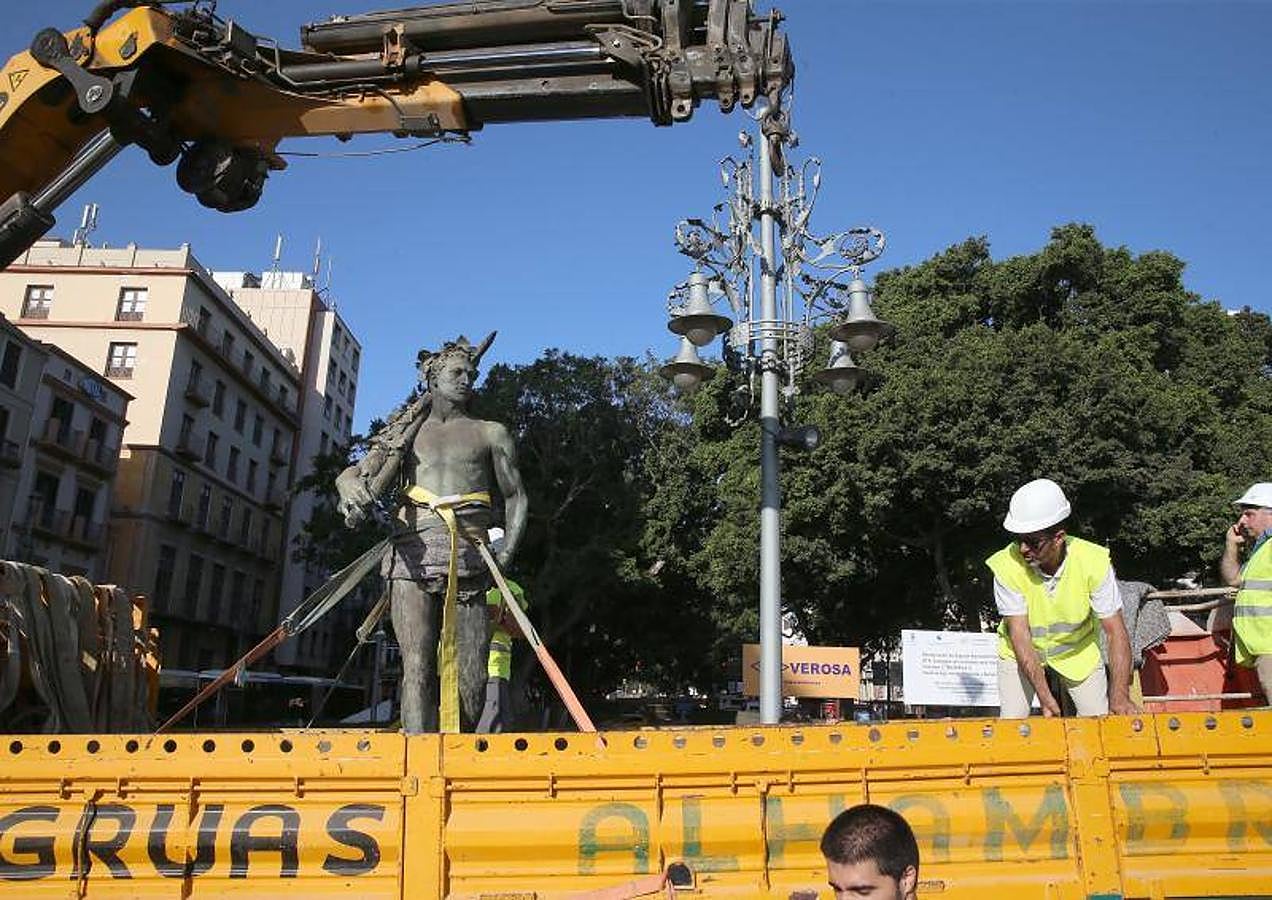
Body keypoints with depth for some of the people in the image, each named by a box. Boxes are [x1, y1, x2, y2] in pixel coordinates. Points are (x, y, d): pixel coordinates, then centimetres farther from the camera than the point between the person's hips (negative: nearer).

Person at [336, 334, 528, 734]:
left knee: (471, 677, -4)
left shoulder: (490, 434, 19)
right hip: (413, 555, 0)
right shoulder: (408, 431, 21)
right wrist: (354, 492, -11)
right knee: (418, 668, -11)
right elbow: (355, 475, 15)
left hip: (468, 561, 0)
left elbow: (516, 498, 17)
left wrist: (506, 552, 2)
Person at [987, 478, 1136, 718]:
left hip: (1078, 650, 1)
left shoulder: (1094, 561, -28)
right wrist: (1045, 698, -35)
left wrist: (1120, 696, -35)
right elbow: (1019, 634, -28)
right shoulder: (1007, 565, -31)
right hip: (1021, 651, -1)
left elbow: (1115, 632, -24)